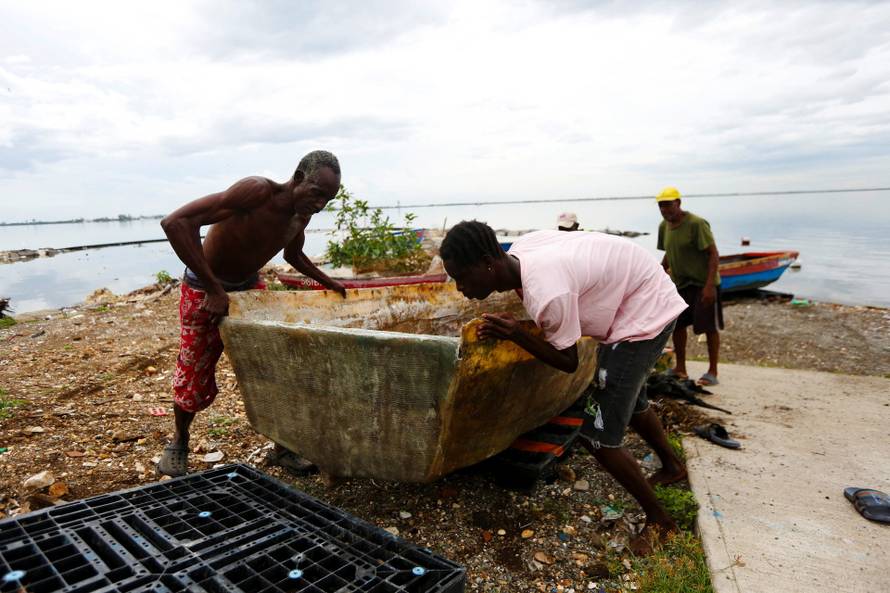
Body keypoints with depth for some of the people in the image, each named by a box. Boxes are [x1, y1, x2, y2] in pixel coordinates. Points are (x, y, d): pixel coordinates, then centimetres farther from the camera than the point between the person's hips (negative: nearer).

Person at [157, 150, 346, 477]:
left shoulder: (302, 213, -9)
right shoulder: (257, 191, -33)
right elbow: (175, 223, -40)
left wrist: (328, 282, 11)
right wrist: (214, 288, -37)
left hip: (250, 287, 6)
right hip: (204, 291, -6)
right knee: (194, 378, 4)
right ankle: (179, 441, 32)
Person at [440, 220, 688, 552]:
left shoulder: (546, 295, -36)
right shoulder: (519, 249, -12)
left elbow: (568, 362, -20)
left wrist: (516, 335, -24)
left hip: (645, 314, -9)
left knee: (598, 437, -7)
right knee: (630, 401, 30)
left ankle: (657, 519, 16)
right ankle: (672, 466, 55)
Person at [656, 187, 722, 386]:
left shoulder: (696, 224, -17)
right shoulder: (664, 226, 5)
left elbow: (714, 254, -18)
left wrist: (709, 285, -24)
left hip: (703, 283, -7)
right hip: (680, 283, 7)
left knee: (710, 327, 0)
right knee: (677, 324, 9)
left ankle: (712, 372, 11)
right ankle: (680, 369, 21)